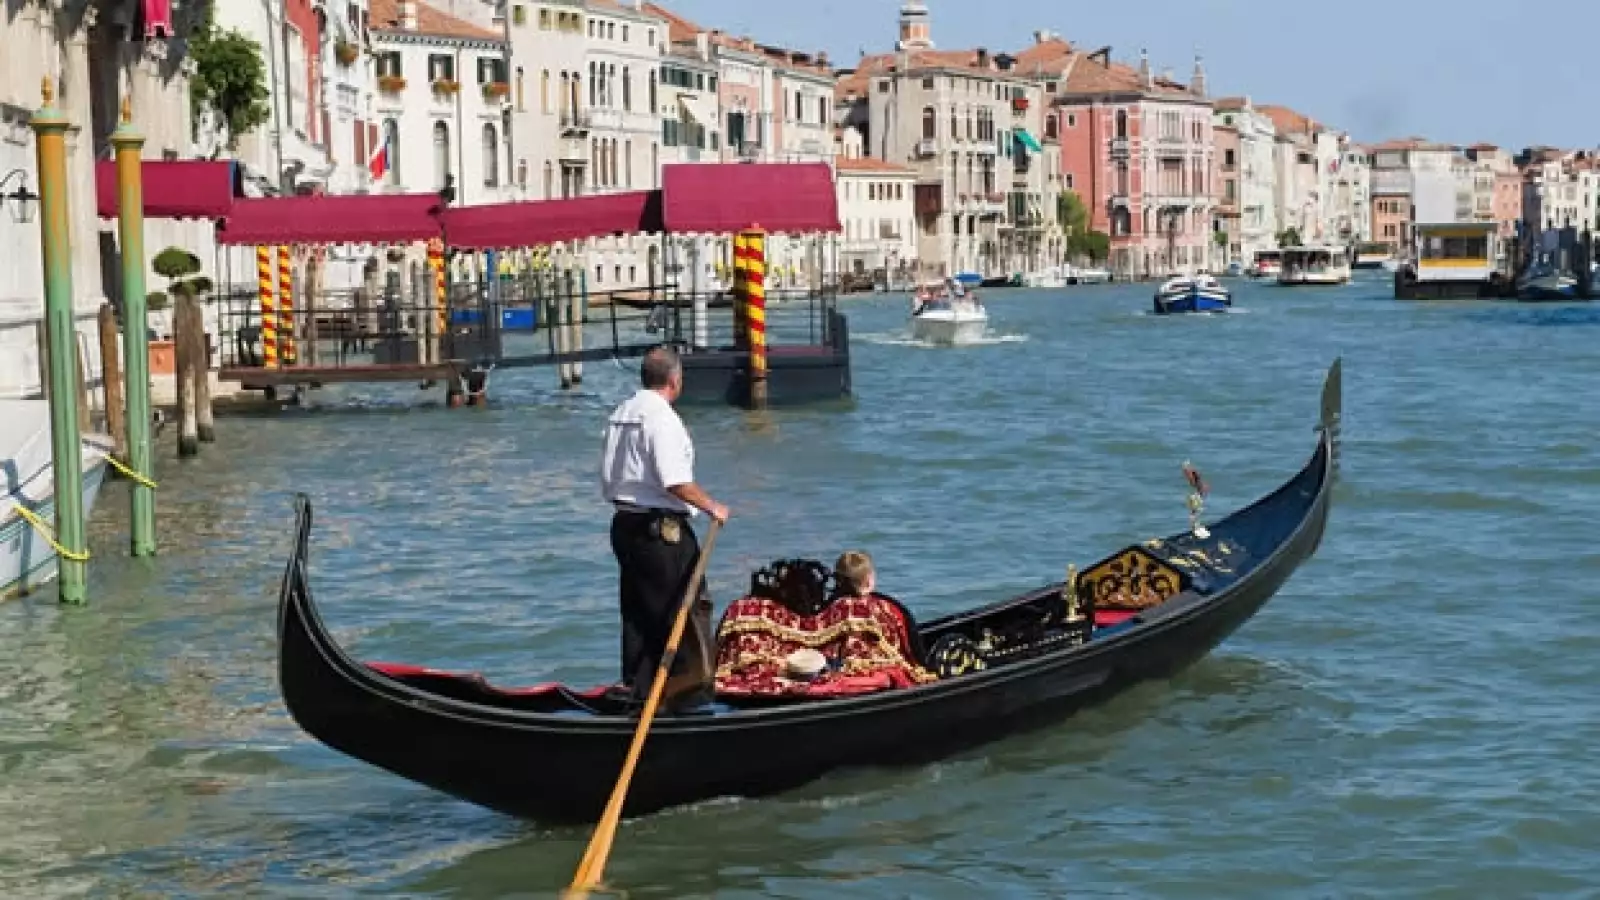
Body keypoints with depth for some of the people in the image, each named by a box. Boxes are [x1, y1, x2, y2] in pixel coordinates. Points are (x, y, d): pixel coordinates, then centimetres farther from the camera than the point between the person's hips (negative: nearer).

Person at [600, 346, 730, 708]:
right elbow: (676, 482, -22)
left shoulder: (620, 414, 13)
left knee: (637, 610, 14)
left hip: (623, 524, 9)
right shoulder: (661, 417, -16)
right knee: (690, 608, -2)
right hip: (661, 529, -9)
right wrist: (712, 507, -11)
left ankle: (637, 687, 16)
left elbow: (606, 480, 16)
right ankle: (688, 691, -1)